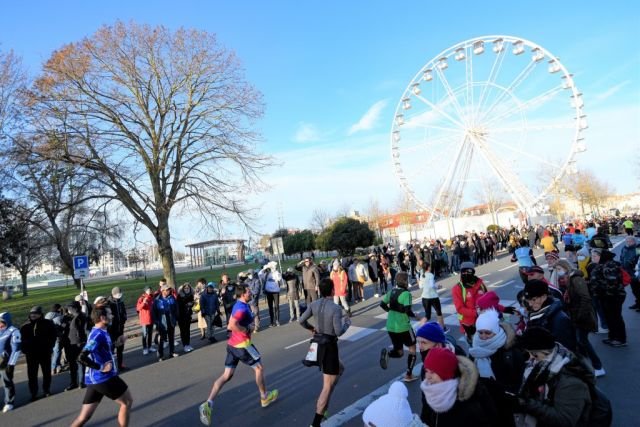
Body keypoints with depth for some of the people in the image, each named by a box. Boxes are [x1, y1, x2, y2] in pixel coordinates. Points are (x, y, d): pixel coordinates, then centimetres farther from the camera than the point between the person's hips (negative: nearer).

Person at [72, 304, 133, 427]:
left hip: (94, 379, 9)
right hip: (104, 378, -9)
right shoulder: (98, 334, -20)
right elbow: (82, 357, -27)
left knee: (84, 417, 13)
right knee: (127, 402, 10)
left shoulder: (99, 332, 11)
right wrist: (101, 367, -20)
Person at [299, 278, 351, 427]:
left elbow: (301, 321, 2)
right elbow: (338, 332, -21)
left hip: (318, 344, 8)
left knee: (340, 368, 31)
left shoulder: (314, 305, -3)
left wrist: (311, 328, 21)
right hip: (330, 346, -8)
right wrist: (347, 322, -2)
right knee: (328, 386, 4)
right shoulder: (335, 308, -22)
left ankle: (322, 405, 32)